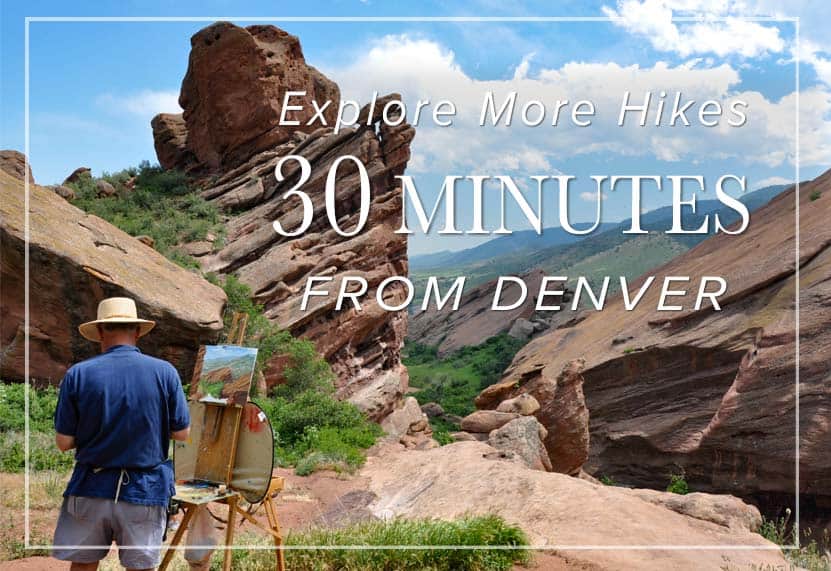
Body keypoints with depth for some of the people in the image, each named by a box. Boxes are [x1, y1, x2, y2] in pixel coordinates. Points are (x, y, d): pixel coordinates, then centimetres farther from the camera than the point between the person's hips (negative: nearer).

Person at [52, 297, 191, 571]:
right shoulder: (164, 372, -8)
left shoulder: (78, 374, -8)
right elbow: (182, 433, -2)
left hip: (90, 489, 1)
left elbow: (64, 442, -4)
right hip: (145, 491, 0)